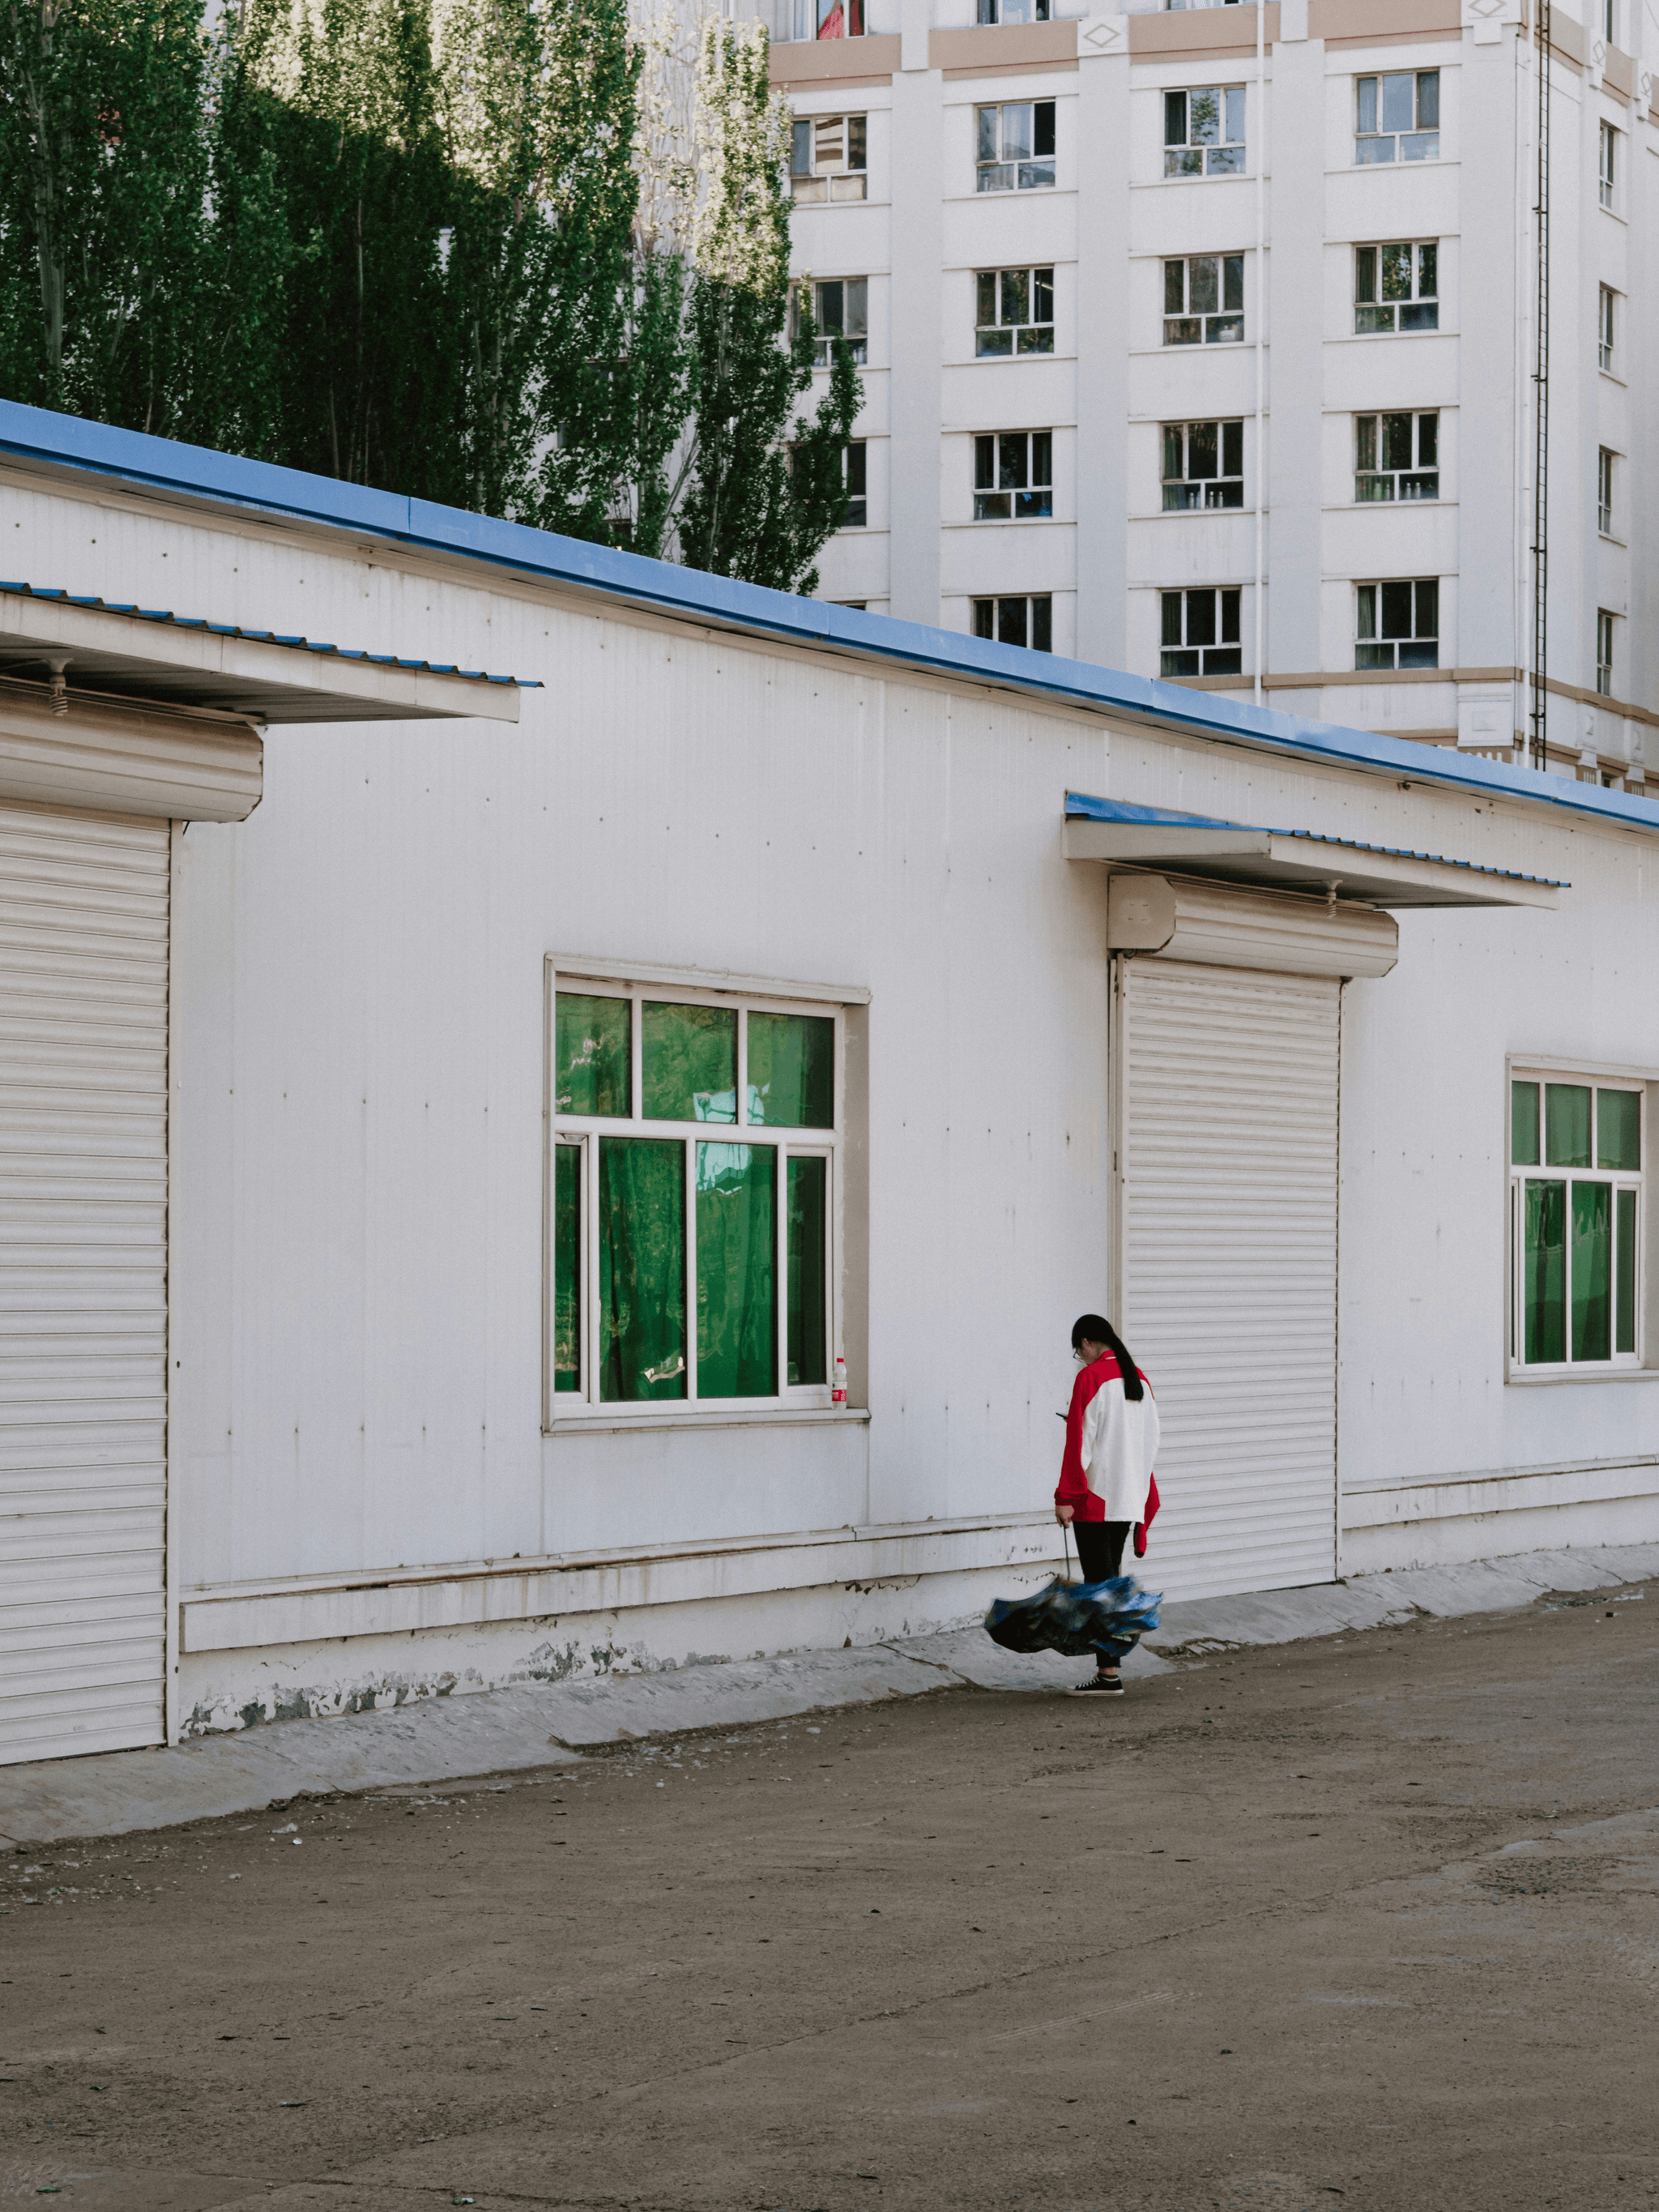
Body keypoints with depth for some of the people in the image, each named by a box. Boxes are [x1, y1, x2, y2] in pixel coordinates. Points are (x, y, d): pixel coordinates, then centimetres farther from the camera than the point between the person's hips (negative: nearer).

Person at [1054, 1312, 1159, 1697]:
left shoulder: (1091, 1378, -12)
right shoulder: (1139, 1379, 10)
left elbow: (1079, 1442, -15)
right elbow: (1151, 1440, 15)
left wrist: (1066, 1498, -13)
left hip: (1095, 1500, -7)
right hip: (1130, 1498, 7)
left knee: (1099, 1582, -5)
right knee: (1109, 1577, 15)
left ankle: (1109, 1674, -8)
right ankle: (1108, 1662, 15)